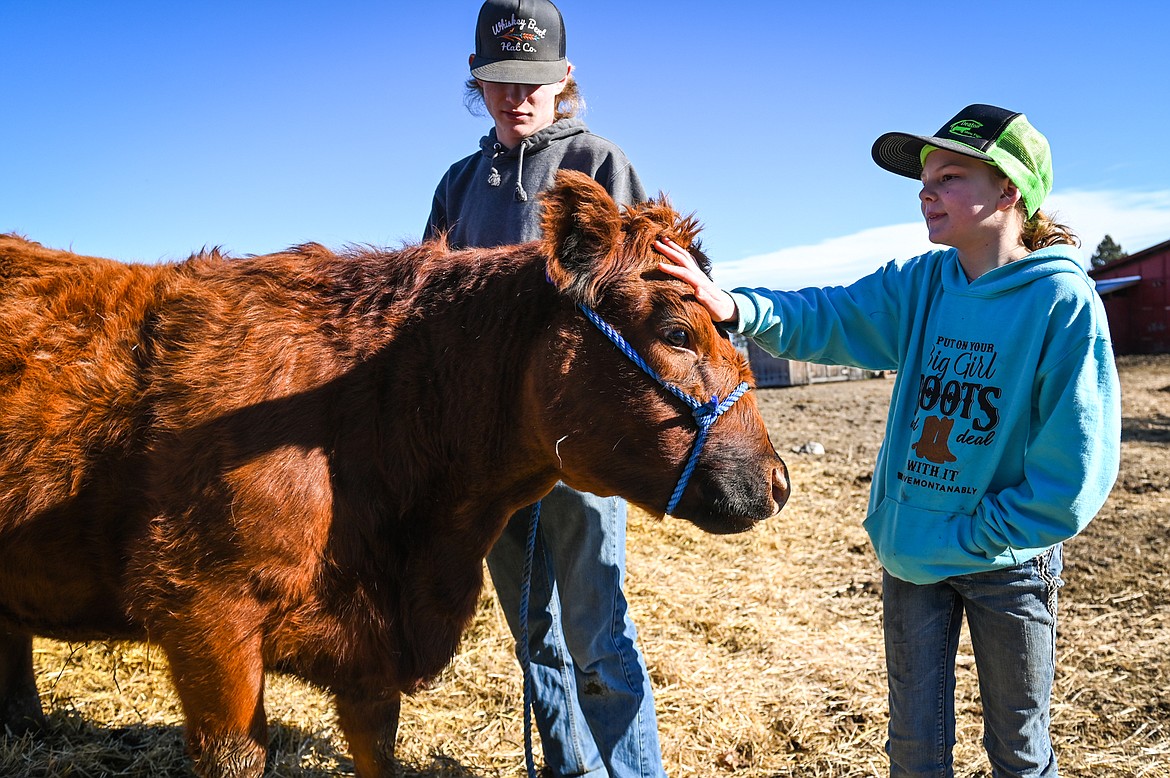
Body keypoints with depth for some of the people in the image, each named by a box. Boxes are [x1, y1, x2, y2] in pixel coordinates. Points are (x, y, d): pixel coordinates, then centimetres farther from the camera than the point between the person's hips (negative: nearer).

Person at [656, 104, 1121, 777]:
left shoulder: (1064, 303, -17)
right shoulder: (919, 285, -2)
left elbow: (1074, 476, -19)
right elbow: (824, 318, -12)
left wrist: (970, 539, -17)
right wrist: (736, 307, -31)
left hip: (1008, 562, -3)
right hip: (909, 556, 4)